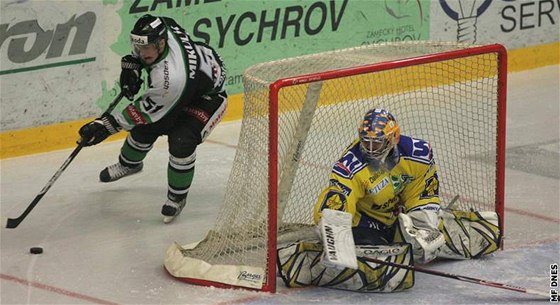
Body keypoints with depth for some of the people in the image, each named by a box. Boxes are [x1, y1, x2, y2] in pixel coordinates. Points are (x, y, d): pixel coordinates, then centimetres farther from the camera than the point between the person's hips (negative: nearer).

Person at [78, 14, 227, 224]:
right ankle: (129, 163, 42)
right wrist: (131, 63, -3)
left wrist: (108, 125, -26)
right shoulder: (162, 27, -25)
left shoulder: (170, 78, -45)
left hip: (207, 95, -8)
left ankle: (177, 197, 1)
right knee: (145, 128, 9)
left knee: (181, 142, -25)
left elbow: (147, 110, -31)